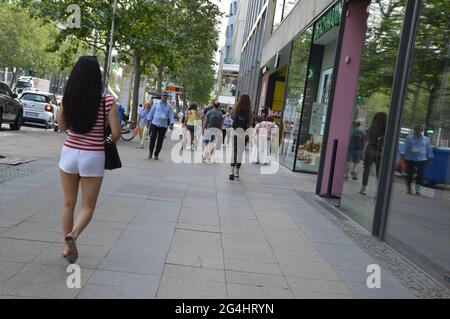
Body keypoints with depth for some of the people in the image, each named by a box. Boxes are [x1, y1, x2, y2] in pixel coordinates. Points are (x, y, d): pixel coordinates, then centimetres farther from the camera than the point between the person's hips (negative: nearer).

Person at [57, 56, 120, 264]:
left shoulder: (68, 99, -5)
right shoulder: (107, 102, -13)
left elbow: (63, 127, 9)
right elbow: (116, 134, -11)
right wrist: (110, 142, 10)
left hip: (69, 153, 3)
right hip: (93, 158, -3)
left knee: (68, 203, 19)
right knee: (88, 206, 13)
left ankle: (67, 246, 26)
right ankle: (73, 234, -14)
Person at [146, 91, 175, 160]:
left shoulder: (169, 106, 7)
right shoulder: (156, 103, 6)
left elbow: (171, 115, 1)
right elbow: (152, 112, 8)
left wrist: (171, 123, -13)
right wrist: (149, 120, 5)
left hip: (163, 126, 1)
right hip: (154, 124, -1)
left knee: (160, 140, 5)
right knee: (152, 138, -9)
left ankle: (156, 155, 15)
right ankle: (150, 152, 9)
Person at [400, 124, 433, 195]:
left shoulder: (426, 140, 9)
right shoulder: (409, 138, 4)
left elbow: (429, 149, 14)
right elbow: (405, 147, -1)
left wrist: (430, 158, 13)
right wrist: (403, 154, -10)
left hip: (421, 159, 1)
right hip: (410, 159, -1)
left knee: (420, 174, -8)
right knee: (410, 174, 3)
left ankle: (418, 188, 0)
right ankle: (408, 187, 16)